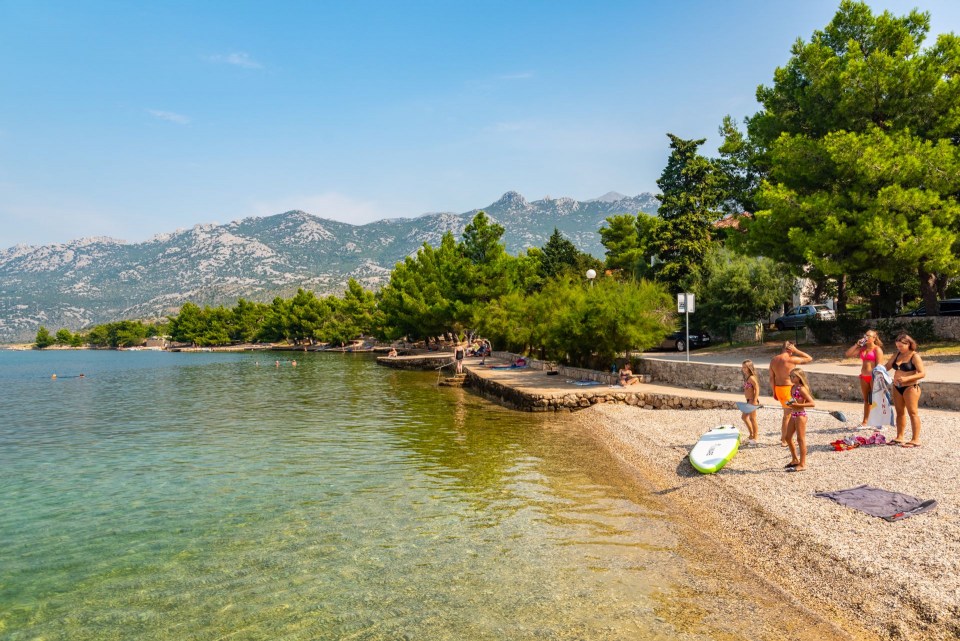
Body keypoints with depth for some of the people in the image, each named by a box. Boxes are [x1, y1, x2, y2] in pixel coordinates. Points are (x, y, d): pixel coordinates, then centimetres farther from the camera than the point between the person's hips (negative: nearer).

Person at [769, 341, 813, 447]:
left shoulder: (773, 360, 3)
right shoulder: (791, 359, -16)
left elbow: (771, 378, 7)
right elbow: (809, 358, -5)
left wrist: (774, 392, 14)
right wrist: (796, 351, -3)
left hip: (778, 388, 7)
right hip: (788, 389, -7)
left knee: (787, 413, 22)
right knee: (787, 415, 5)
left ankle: (783, 436, 28)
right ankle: (784, 440, 12)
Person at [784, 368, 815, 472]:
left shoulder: (802, 389, -15)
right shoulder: (793, 387, 10)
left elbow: (812, 403, -19)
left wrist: (797, 405, -25)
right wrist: (790, 404, 4)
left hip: (800, 415, -9)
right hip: (793, 415, 9)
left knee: (800, 439, -2)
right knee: (788, 438, 14)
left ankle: (802, 464, 5)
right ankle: (795, 459, 29)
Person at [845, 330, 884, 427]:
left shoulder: (877, 349, -5)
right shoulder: (862, 348, 13)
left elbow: (879, 365, -11)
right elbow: (848, 354, 9)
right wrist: (856, 344, 3)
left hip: (873, 377, -6)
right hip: (864, 377, 6)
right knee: (866, 400, 12)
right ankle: (865, 422, 17)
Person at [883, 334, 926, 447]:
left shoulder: (915, 356, -10)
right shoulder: (897, 355, 9)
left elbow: (922, 373, -16)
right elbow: (887, 366, 12)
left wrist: (906, 378, -26)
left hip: (910, 388, -7)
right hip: (897, 387, 7)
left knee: (913, 413, -3)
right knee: (899, 412, 11)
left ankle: (915, 440, 0)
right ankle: (899, 437, 19)